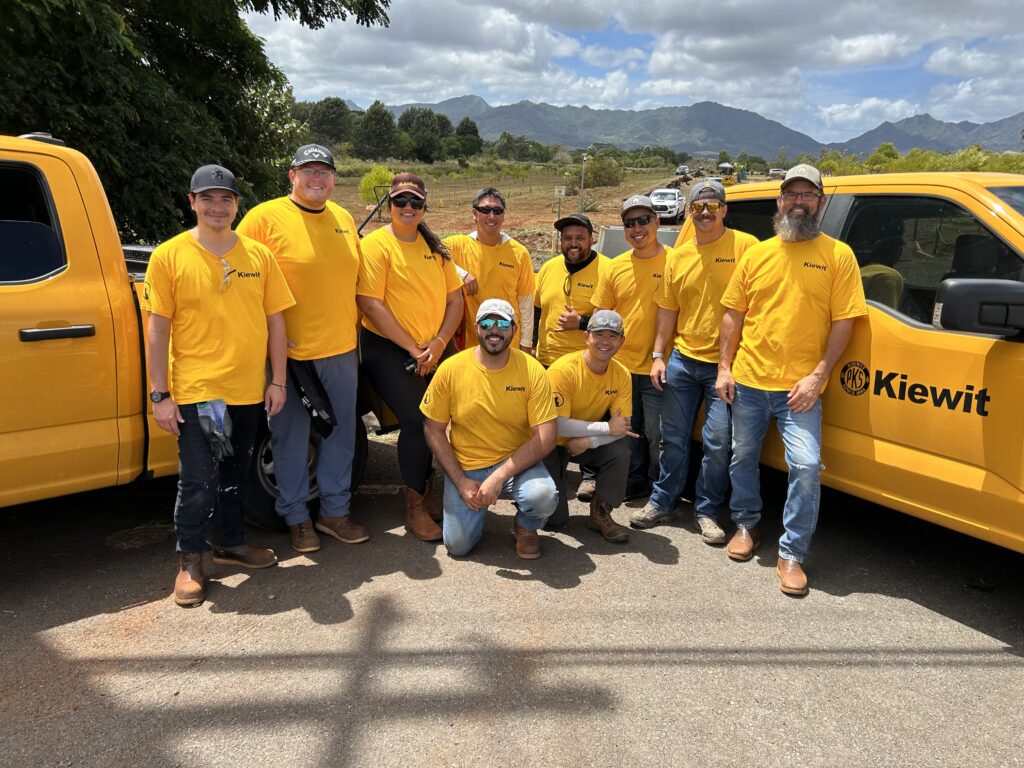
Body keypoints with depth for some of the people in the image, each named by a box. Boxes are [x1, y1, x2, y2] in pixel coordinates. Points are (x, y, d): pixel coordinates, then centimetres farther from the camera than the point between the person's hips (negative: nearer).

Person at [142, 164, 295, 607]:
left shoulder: (258, 255, 4)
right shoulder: (169, 256, -4)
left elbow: (275, 319, 7)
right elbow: (157, 328, -5)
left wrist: (278, 380, 3)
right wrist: (159, 395, -8)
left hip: (249, 390, 4)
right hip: (195, 391, -3)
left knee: (234, 474, 17)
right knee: (198, 480, 0)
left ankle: (230, 544, 34)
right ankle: (189, 561, 17)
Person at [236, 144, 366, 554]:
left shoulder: (344, 220, 11)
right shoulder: (264, 217, -7)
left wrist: (352, 332, 14)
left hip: (341, 350, 5)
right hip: (290, 352, -5)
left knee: (340, 434, 13)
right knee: (291, 439, 6)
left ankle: (335, 510, 29)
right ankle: (296, 518, 22)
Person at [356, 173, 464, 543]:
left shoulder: (435, 247, 12)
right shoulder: (376, 244, -6)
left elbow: (455, 298, 8)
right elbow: (371, 304, -15)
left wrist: (439, 343, -7)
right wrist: (412, 348, -15)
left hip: (436, 350, 6)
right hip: (389, 351, -5)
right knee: (416, 422, -13)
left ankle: (428, 492, 25)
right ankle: (414, 507, 3)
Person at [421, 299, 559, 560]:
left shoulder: (532, 371, -12)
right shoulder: (450, 369, -9)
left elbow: (546, 438, -16)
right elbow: (433, 430, -2)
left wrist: (499, 476, -23)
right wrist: (461, 482, -9)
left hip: (517, 462, -1)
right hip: (465, 468, 1)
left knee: (543, 496, -31)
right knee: (457, 545, -7)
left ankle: (525, 527, 7)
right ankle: (477, 507, 27)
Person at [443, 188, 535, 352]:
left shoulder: (519, 253, -2)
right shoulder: (458, 245, -4)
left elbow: (526, 302, 2)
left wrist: (526, 344, 1)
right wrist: (462, 273, -22)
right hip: (468, 343, 0)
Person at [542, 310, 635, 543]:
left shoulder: (621, 375, -12)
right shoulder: (564, 370, -26)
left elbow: (622, 427, -14)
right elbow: (557, 425, -30)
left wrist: (588, 440, -30)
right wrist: (607, 427, -28)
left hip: (591, 443, 4)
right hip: (553, 443, -4)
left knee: (620, 451, -27)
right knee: (554, 519, -11)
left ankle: (600, 514, -5)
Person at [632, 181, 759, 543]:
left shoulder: (745, 246, -6)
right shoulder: (678, 257, 9)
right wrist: (658, 356, 9)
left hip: (725, 363, -4)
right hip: (682, 360, 4)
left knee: (718, 442, 1)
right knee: (674, 438, 14)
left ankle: (707, 510, 18)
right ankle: (662, 501, 28)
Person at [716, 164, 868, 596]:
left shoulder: (838, 256, 0)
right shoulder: (756, 254, 9)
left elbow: (843, 321, -4)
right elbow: (733, 314, 10)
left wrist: (817, 375, -12)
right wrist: (724, 367, 3)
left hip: (799, 386, -3)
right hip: (748, 381, 3)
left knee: (806, 466, -11)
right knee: (742, 458, 15)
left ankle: (792, 553, 6)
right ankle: (746, 525, 38)